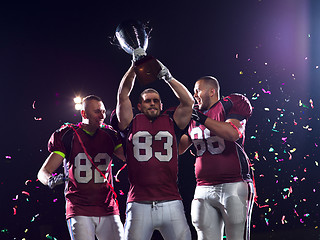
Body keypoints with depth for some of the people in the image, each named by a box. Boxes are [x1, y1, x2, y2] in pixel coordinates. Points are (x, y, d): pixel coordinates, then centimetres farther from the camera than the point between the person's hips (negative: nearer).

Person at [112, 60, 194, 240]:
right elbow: (123, 96, 5)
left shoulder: (171, 122, 16)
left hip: (171, 203, 1)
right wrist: (135, 67, -2)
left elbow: (188, 102, 7)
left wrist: (168, 77, 2)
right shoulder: (132, 124, 13)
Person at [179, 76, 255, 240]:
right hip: (204, 188, 6)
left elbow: (234, 134, -19)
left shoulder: (229, 106, 0)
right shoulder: (193, 116, 19)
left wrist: (203, 119, -17)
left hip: (233, 185, -6)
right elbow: (179, 148, 25)